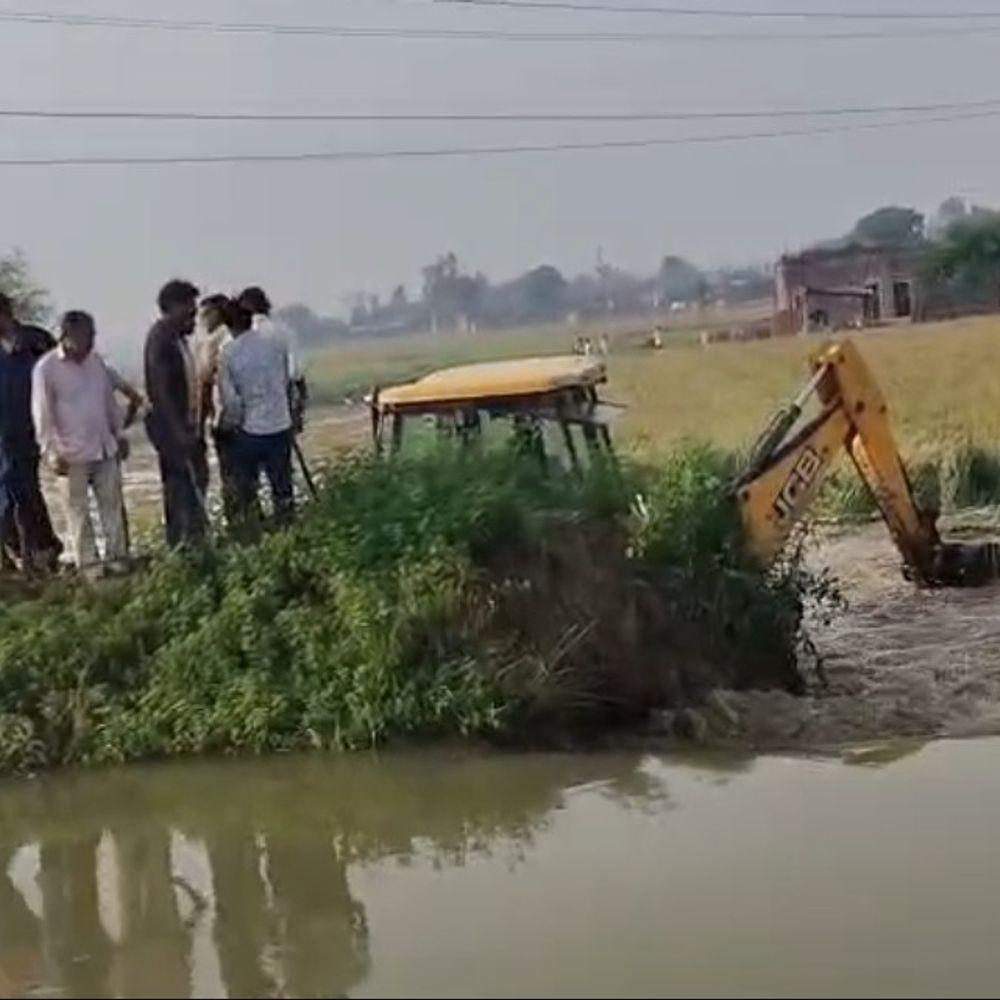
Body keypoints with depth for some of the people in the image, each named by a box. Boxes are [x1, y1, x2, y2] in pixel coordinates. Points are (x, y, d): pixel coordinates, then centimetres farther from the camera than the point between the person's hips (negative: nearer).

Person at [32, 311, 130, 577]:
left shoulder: (96, 361, 7)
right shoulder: (46, 368, -11)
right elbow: (43, 415, -11)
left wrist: (120, 434, 16)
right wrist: (52, 452, -15)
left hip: (105, 448, 5)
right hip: (73, 454, -5)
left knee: (113, 505, 7)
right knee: (79, 510, 2)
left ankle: (117, 558, 15)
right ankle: (89, 563, 9)